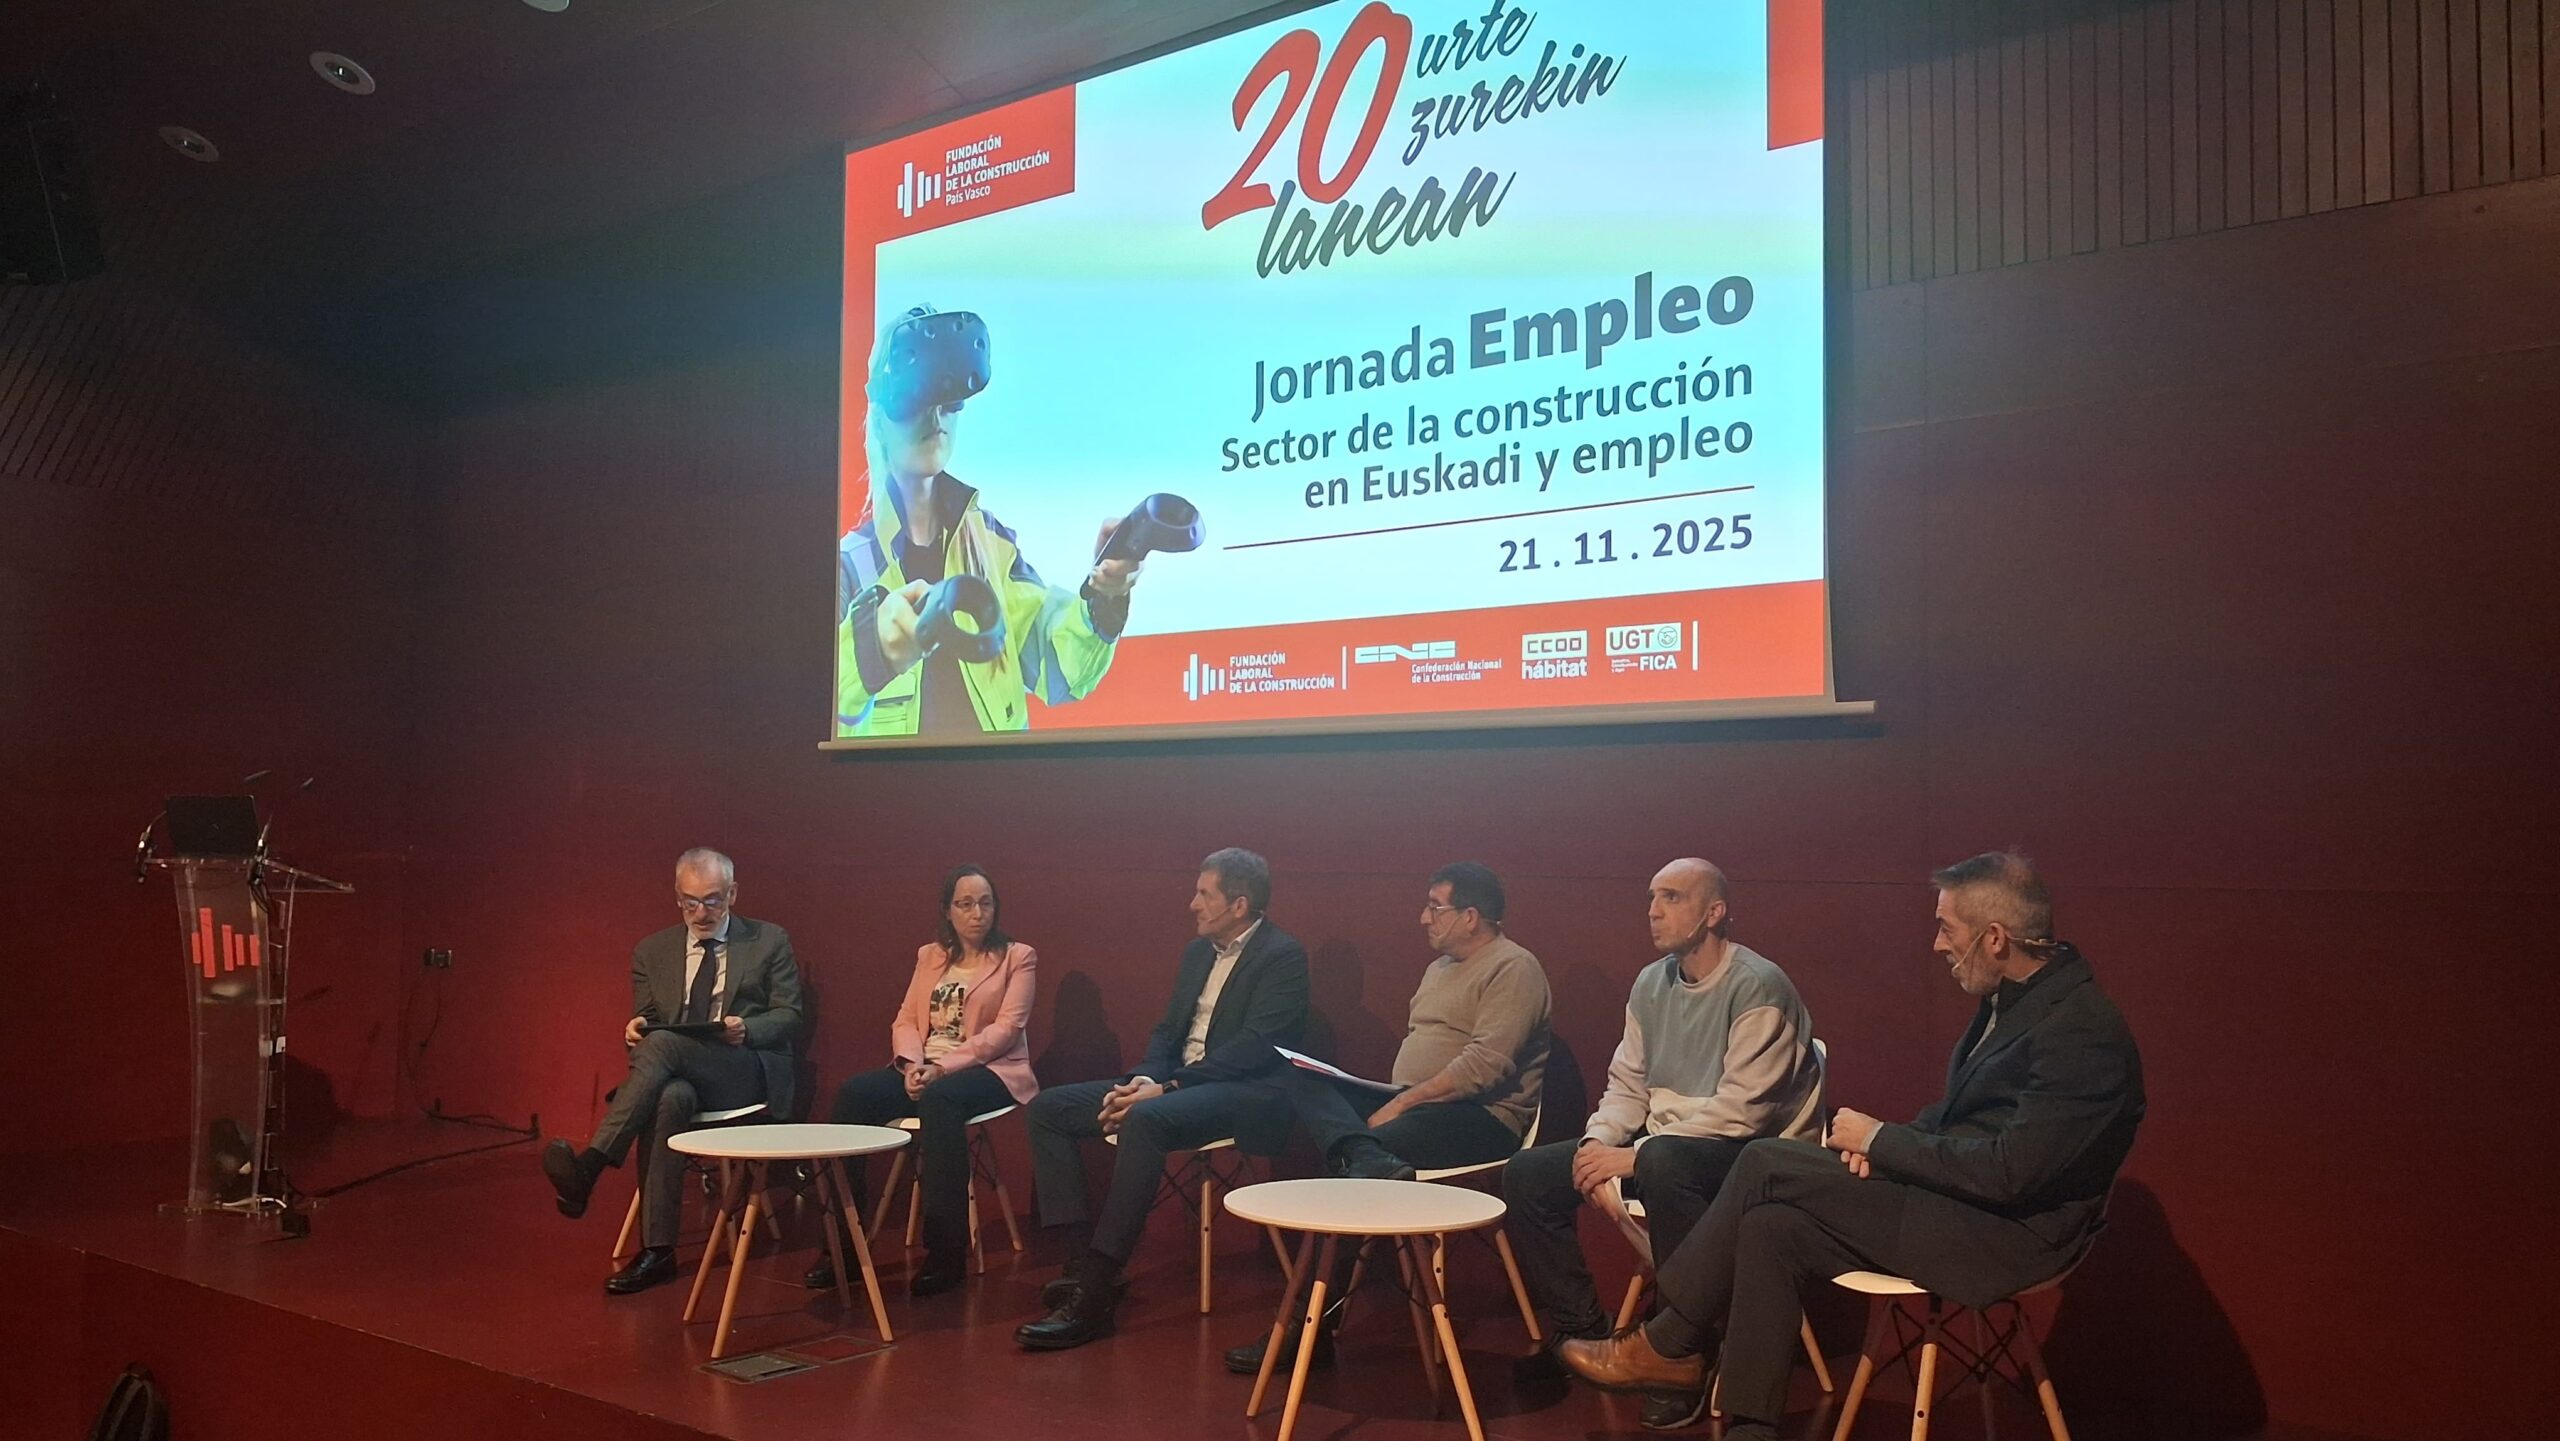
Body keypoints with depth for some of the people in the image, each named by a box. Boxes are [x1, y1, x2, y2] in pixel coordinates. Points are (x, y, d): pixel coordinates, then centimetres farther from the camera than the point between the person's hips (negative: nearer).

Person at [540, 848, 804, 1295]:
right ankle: (656, 1250, -35)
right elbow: (645, 1024, 18)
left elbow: (788, 1016, 5)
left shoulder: (769, 942, 10)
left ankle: (591, 1164, -42)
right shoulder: (652, 952, 19)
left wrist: (746, 1030, -16)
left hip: (750, 1074, -3)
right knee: (669, 1099, -37)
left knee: (664, 1043, -33)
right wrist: (635, 1028, -7)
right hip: (679, 1075, 3)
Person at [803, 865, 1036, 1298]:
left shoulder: (1018, 957, 4)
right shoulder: (929, 955, 19)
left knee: (938, 1098, -39)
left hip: (990, 1070, -5)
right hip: (923, 1070, 5)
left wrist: (943, 1067, -19)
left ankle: (947, 1251, -34)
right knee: (853, 1093, -25)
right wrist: (912, 1063, -12)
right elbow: (905, 1020, 11)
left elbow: (1006, 1028, -7)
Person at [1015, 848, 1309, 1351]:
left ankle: (1094, 1298, -35)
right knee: (1049, 1108, -3)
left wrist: (1167, 1087, -22)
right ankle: (1081, 1264, -8)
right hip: (1174, 1083, 9)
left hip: (1245, 1093, -9)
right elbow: (1168, 1030, 17)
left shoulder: (1282, 955, -8)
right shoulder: (1198, 952, 18)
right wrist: (1143, 1079, -5)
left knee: (1145, 1119, -38)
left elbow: (1254, 1048, -18)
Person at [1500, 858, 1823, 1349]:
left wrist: (1634, 1156, -22)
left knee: (1663, 1160, -40)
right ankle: (1581, 1329, 6)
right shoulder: (1651, 983, 10)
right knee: (1526, 1175, -5)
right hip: (1661, 1141, 8)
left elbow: (1740, 1111, -21)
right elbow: (1627, 1087, 13)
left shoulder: (1757, 987, -14)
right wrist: (1598, 1142, -9)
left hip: (1747, 1151, -8)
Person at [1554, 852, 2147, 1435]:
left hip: (2006, 1232, -9)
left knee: (1768, 1164, -14)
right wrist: (1890, 1141, -2)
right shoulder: (2013, 996, 8)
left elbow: (2009, 1172, -25)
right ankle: (1748, 1426, -6)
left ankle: (1666, 1346, -1)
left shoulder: (2082, 1030, -21)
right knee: (1771, 1228, -10)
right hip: (1959, 1198, 9)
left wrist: (1879, 1139, -14)